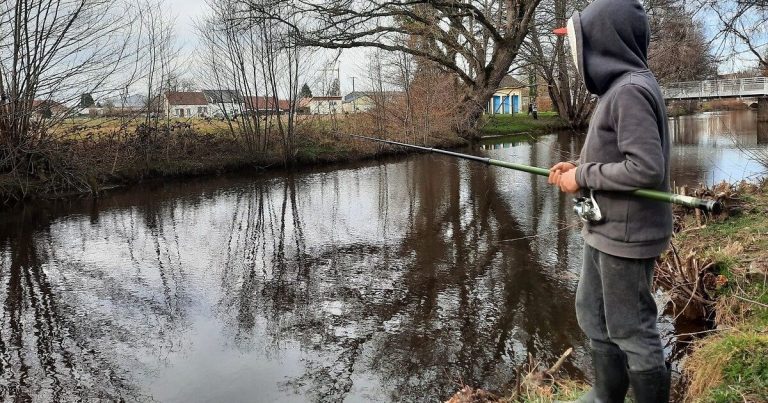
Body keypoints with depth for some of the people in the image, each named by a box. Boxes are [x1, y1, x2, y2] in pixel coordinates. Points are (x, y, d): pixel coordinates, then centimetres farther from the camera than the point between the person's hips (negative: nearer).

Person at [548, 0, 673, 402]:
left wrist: (583, 177, -17)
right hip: (607, 229, 10)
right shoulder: (618, 87, 10)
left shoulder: (631, 91, -21)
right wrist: (579, 168, 4)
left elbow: (646, 168, -27)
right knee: (592, 314, 21)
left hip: (626, 234, -10)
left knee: (632, 331, 4)